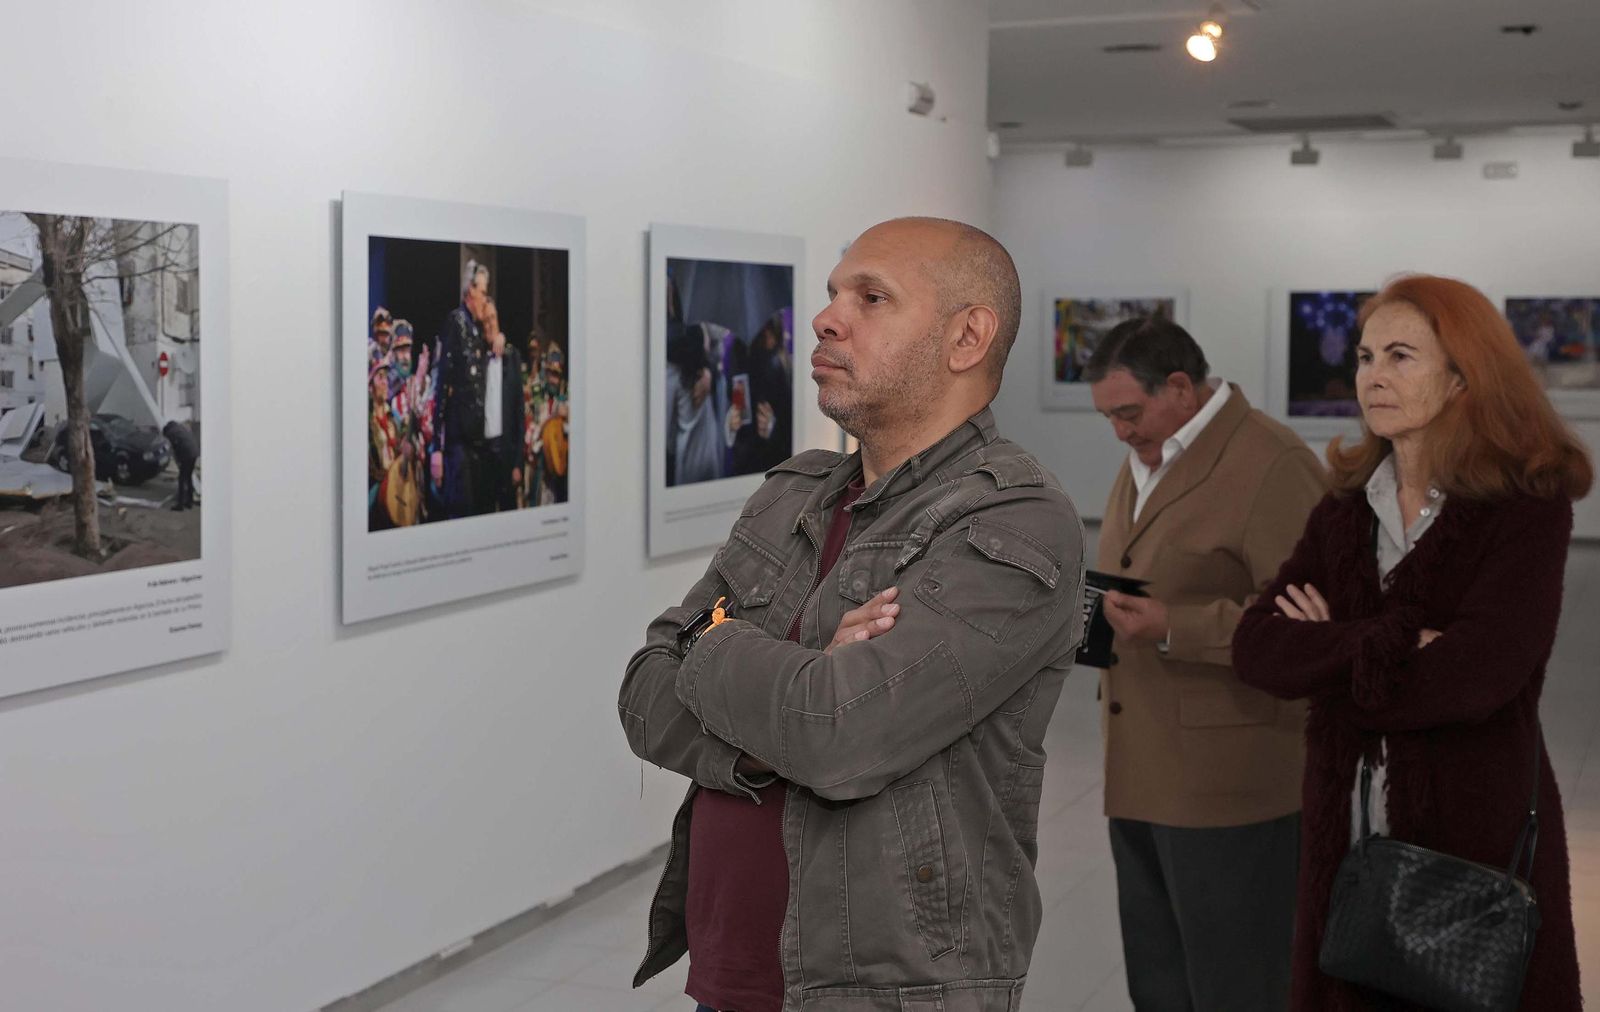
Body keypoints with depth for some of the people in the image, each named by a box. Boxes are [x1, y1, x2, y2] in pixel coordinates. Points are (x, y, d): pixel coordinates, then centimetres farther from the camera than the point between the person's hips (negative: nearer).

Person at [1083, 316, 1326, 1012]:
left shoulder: (1272, 466, -14)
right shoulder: (1143, 461, 16)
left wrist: (1174, 630, -25)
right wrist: (1097, 611, 9)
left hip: (1228, 788, -9)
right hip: (1141, 778, 9)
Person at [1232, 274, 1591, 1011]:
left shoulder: (1526, 508, -9)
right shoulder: (1345, 510, 7)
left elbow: (1474, 676, -21)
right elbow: (1255, 647, -4)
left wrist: (1329, 655, -8)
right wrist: (1394, 644, -19)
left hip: (1478, 838, -5)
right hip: (1348, 834, 5)